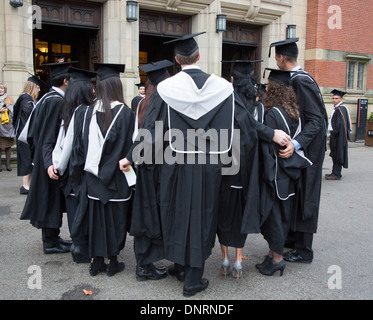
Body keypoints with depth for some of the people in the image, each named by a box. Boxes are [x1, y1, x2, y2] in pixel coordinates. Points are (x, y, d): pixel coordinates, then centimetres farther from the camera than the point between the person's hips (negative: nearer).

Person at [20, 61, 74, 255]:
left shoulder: (48, 98, 11)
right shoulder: (56, 101, -19)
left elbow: (34, 133, 18)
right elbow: (49, 136, -25)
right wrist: (49, 163, -32)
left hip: (46, 158, 10)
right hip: (53, 160, -10)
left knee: (51, 200, 17)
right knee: (51, 199, 1)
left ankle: (51, 238, 29)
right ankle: (50, 243, 13)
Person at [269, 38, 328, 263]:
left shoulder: (301, 81, -20)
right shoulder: (298, 79, 9)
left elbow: (316, 120, -26)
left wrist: (296, 143, -38)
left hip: (308, 149, -9)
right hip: (299, 146, 9)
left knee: (303, 197, 0)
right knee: (296, 196, 17)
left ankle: (303, 251, 13)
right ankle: (295, 238, 32)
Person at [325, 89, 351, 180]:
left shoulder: (341, 109, -14)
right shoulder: (337, 108, 17)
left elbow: (341, 124, -22)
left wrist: (334, 133, -19)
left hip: (339, 135, -10)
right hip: (335, 135, 10)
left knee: (337, 154, -7)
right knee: (335, 154, 14)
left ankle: (336, 174, -3)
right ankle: (335, 172, 21)